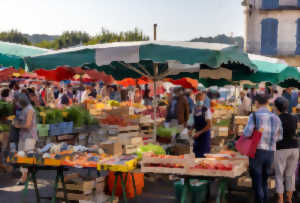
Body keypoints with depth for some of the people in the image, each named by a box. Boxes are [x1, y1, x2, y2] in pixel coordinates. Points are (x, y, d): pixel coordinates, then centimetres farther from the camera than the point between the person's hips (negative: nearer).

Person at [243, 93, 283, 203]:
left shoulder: (254, 115, -11)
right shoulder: (276, 118, 4)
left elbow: (247, 133, -19)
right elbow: (279, 137, 11)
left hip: (257, 151, -5)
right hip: (270, 153, 5)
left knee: (257, 182, 4)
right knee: (264, 181, 18)